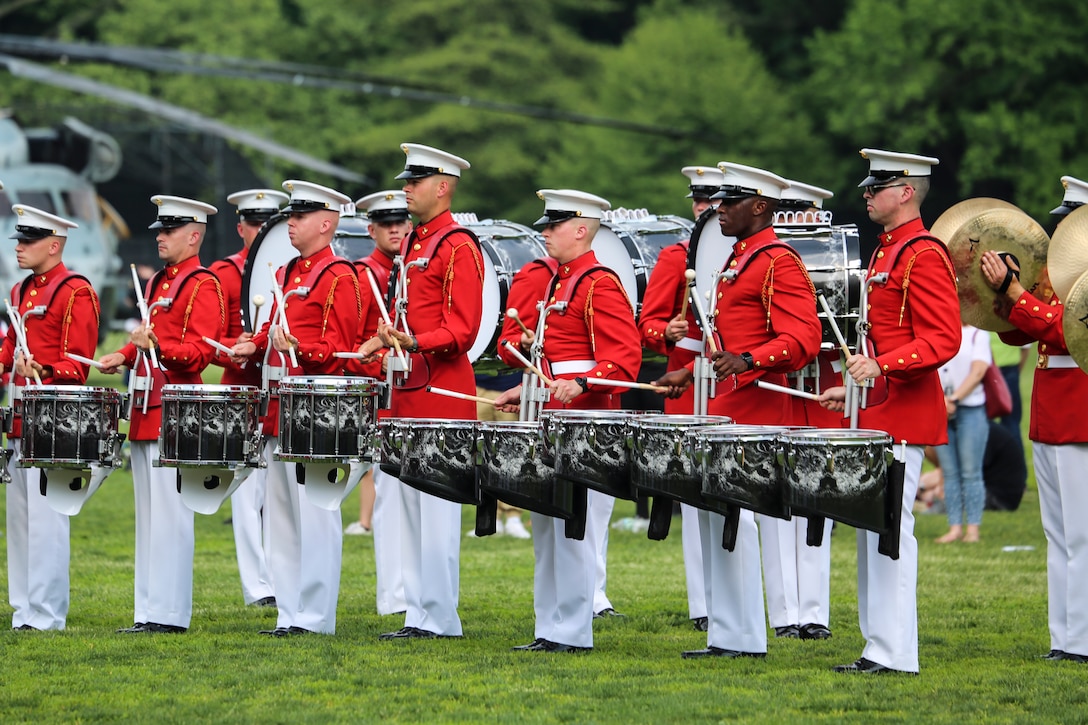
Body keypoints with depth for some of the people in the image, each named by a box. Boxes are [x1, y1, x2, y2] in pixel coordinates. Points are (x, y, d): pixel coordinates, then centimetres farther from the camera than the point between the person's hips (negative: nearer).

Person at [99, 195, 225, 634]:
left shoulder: (202, 286, -8)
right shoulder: (158, 282, 19)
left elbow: (200, 351, -17)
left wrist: (157, 346, -31)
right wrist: (124, 357, 11)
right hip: (146, 412, 10)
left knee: (169, 515, -9)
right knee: (148, 516, 10)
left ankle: (169, 614, -8)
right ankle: (149, 613, 13)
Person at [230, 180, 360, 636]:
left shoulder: (339, 277, -8)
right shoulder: (286, 274, 18)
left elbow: (339, 350, -12)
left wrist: (298, 350, -28)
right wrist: (255, 346, 6)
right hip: (279, 411, 9)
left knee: (314, 516, -6)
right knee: (281, 514, 11)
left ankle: (314, 617, -4)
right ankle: (289, 612, 16)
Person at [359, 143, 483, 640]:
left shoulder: (458, 246, -10)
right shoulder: (414, 243, 17)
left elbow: (462, 330, -16)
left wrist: (415, 344, -29)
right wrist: (385, 339, 10)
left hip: (442, 393, -10)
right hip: (409, 392, 10)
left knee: (436, 509, -7)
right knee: (410, 509, 10)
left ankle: (438, 618, -5)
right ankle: (419, 613, 13)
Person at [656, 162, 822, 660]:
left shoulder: (779, 263, -11)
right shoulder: (737, 260, 20)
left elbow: (802, 339, -21)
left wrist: (747, 360, -34)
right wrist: (690, 373, 28)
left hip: (753, 410, -10)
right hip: (723, 409, 10)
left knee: (732, 516, -11)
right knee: (711, 513, 9)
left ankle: (745, 639, -8)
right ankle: (724, 635, 13)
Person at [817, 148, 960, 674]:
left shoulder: (924, 255, -12)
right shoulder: (886, 252, 18)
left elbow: (942, 340, -20)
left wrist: (881, 366, -29)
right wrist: (856, 389, 20)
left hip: (903, 415, -10)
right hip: (876, 412, 10)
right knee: (870, 528, 11)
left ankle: (895, 655, -8)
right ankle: (878, 648, 15)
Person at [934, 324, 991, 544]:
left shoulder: (977, 334, 4)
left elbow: (977, 372, -7)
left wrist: (954, 399, -15)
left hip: (970, 409, -4)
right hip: (940, 410, 4)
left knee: (970, 472, -5)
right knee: (949, 473, 2)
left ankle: (973, 528, -2)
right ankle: (955, 527, 4)